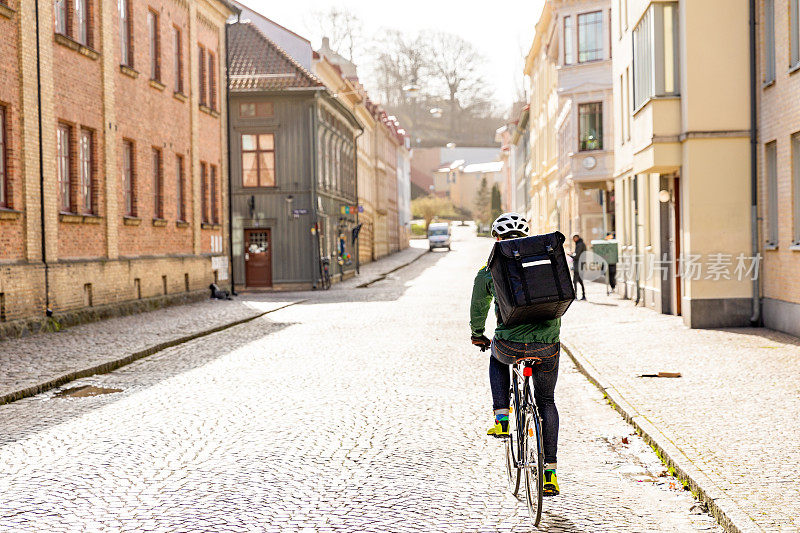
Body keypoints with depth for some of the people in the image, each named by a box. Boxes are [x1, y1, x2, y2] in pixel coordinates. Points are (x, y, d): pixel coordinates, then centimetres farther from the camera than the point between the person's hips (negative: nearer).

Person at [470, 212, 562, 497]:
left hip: (511, 345, -1)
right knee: (546, 401, 21)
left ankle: (501, 419, 21)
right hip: (547, 346, 1)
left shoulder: (489, 270, 7)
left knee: (497, 356, 35)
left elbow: (478, 308, 22)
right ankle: (550, 472, 17)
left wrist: (478, 334, 42)